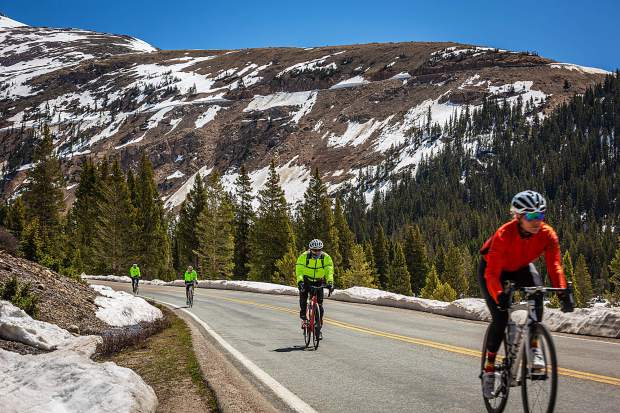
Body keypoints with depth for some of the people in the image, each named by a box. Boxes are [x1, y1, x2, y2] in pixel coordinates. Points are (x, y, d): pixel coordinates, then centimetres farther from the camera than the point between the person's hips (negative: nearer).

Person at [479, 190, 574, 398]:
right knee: (500, 318, -16)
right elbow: (492, 273, -39)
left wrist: (563, 292, -43)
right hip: (492, 268, -3)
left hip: (521, 267, 4)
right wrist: (499, 295, -56)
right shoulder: (504, 234, -37)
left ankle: (534, 347, -19)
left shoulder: (547, 234, -26)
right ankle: (489, 368, 1)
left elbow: (554, 265, -28)